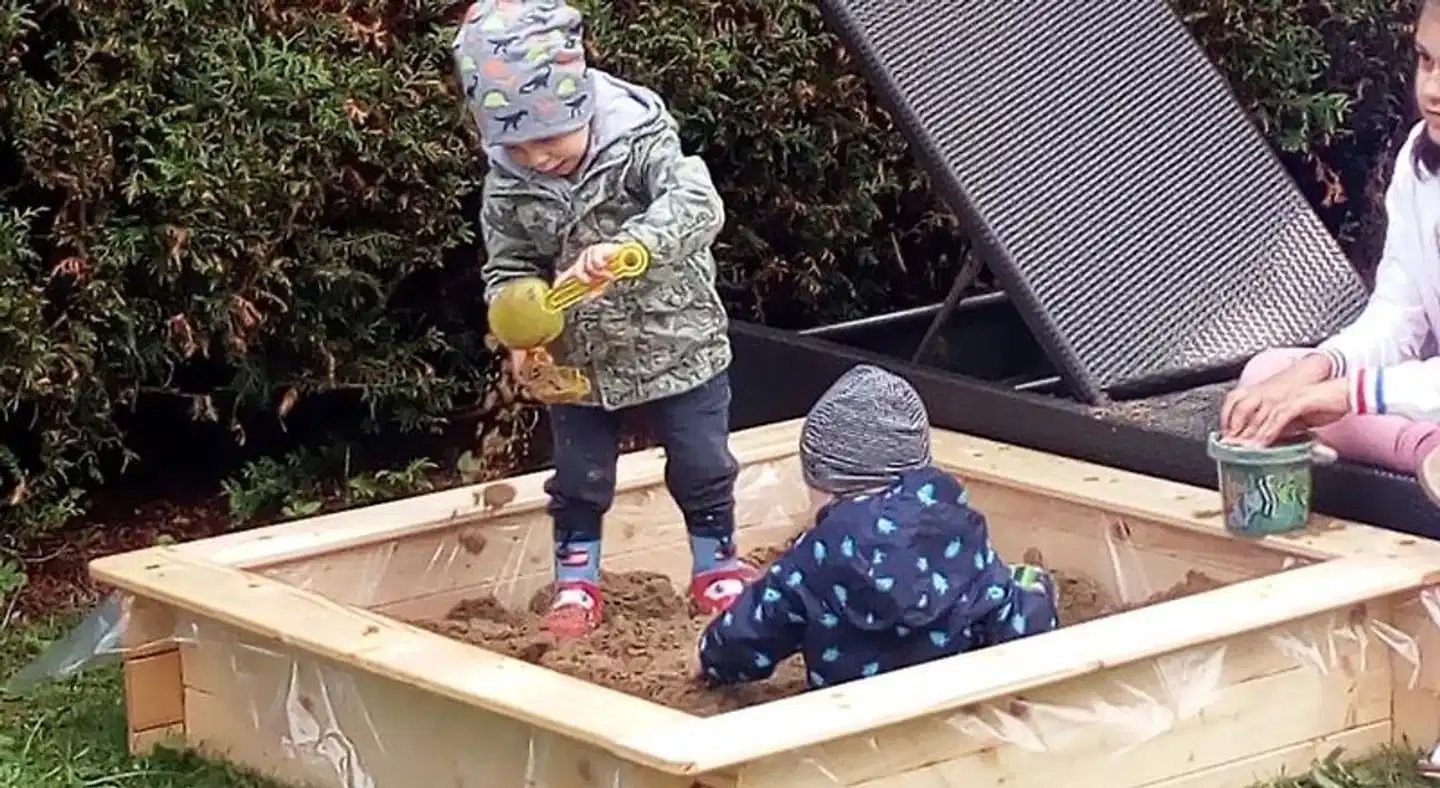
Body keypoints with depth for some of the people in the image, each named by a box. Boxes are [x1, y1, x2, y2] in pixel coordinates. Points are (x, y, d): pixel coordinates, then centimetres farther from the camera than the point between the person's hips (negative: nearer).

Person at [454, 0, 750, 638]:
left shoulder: (640, 143, -24)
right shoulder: (508, 184, -12)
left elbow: (697, 207, -39)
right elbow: (508, 266, 0)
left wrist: (623, 245, -53)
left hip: (673, 342, -2)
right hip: (577, 357, 3)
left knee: (701, 467, 11)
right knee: (579, 479, 13)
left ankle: (717, 569, 31)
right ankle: (577, 585, 30)